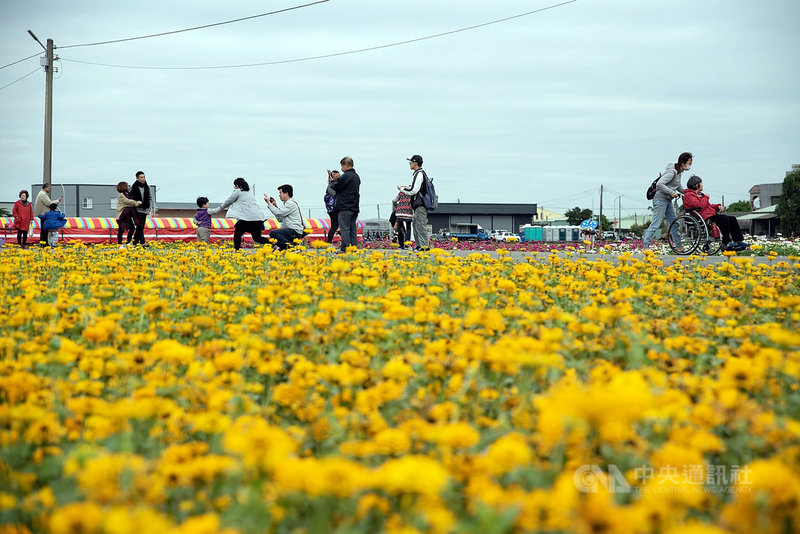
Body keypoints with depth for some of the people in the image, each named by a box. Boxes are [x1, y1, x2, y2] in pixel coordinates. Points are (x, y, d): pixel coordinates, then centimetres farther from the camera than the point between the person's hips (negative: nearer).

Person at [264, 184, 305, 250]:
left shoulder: (291, 203, -12)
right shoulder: (287, 203, 20)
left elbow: (279, 213, -19)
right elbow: (280, 219, 19)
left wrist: (269, 203, -9)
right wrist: (275, 206, 12)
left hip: (295, 232, -10)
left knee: (273, 233, -29)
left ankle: (291, 246, -27)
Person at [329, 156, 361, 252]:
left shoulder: (346, 176, -13)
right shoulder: (356, 176, 16)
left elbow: (335, 187, -12)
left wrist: (334, 180, 7)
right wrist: (338, 179, 13)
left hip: (345, 207, -9)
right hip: (354, 207, 9)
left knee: (344, 228, -8)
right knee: (353, 229, 10)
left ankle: (345, 248, -12)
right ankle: (354, 247, 9)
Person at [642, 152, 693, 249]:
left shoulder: (679, 172, 10)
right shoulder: (672, 172, -20)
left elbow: (678, 186, 24)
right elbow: (659, 184, -25)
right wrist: (672, 192, -22)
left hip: (668, 201, 10)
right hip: (661, 200, -10)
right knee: (656, 224, -9)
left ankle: (678, 247, 17)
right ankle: (645, 246, -7)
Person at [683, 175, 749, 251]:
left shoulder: (699, 194, 27)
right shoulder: (689, 195, -5)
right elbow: (700, 206, -19)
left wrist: (718, 206, 14)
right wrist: (705, 197, -4)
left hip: (711, 215, 10)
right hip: (704, 217, -10)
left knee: (732, 219, 0)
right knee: (724, 218, -28)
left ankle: (738, 242, -5)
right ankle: (726, 243, -29)